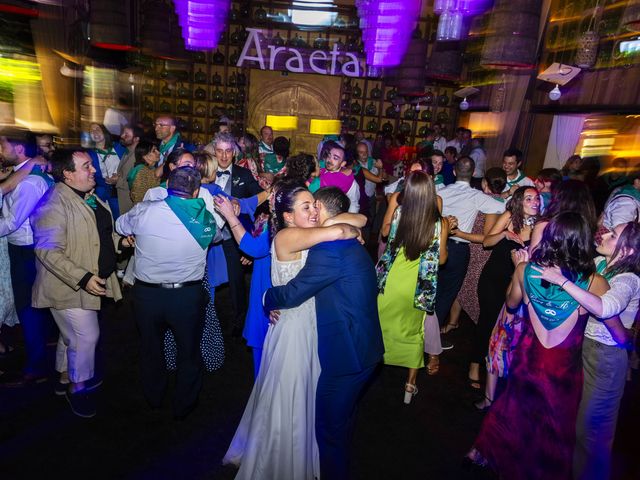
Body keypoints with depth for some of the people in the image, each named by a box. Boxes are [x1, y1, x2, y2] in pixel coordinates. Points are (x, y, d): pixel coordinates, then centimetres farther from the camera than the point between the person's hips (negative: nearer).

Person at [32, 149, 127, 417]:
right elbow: (48, 252, -26)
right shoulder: (54, 204, -21)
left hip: (93, 281, 9)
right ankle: (78, 387, 22)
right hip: (70, 286, -9)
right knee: (86, 337, -2)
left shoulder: (89, 196, 8)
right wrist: (83, 278, -31)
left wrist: (119, 240, 4)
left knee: (72, 336, 23)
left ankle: (66, 379, 43)